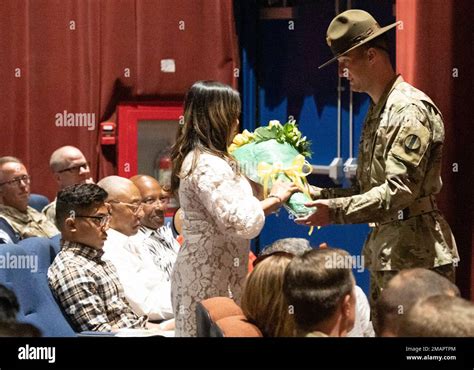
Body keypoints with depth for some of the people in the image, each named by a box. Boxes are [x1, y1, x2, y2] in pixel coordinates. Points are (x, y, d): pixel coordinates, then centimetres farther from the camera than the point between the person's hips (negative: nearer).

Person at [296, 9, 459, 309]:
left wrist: (336, 211, -22)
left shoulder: (411, 109, -13)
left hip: (415, 258, -10)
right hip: (385, 256, 10)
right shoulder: (377, 112, 18)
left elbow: (400, 190, -21)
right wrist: (318, 194, 8)